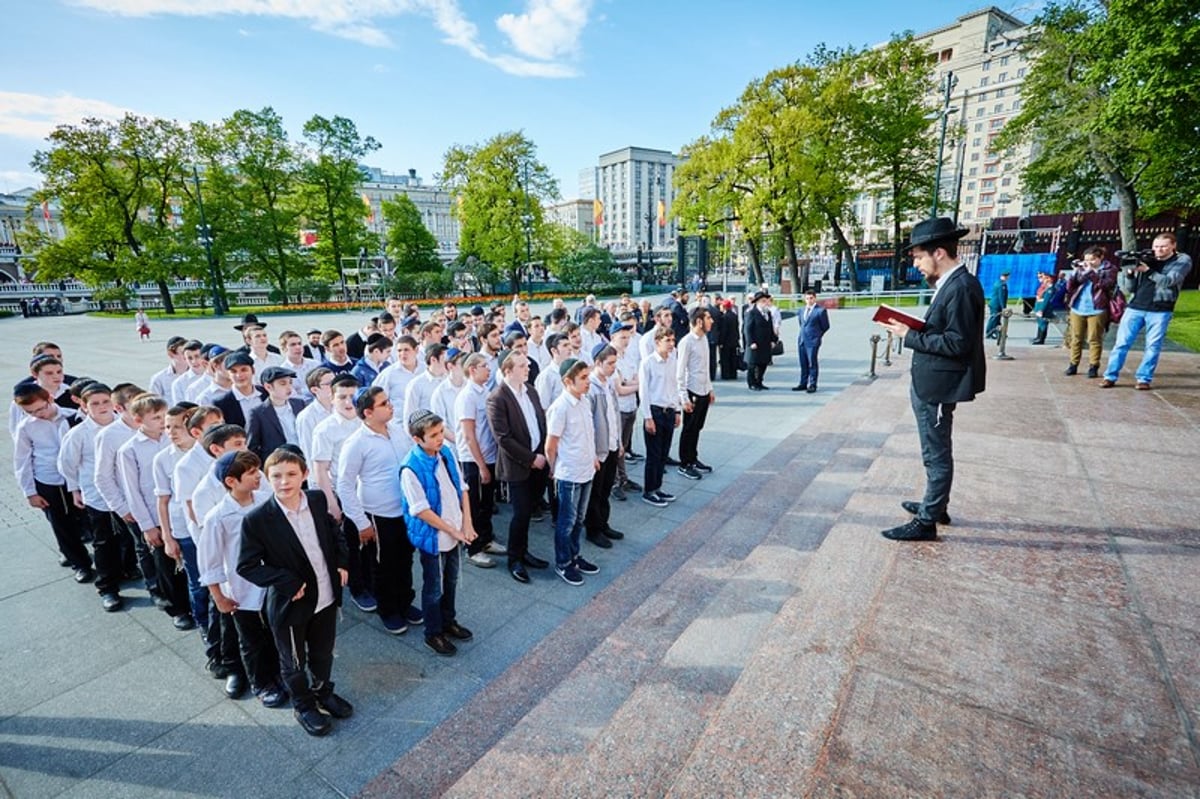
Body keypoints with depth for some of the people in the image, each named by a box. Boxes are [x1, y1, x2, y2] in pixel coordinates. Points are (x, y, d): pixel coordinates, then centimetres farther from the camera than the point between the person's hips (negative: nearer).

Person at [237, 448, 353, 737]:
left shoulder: (318, 500, -10)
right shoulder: (256, 520, -22)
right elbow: (246, 566, -14)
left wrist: (341, 562, -2)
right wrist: (288, 583, -21)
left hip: (327, 595, 4)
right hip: (289, 603, -3)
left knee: (323, 652, 25)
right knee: (294, 661, 20)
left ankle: (323, 691, 52)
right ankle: (303, 706, 46)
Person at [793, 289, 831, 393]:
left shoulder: (821, 310, -5)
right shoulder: (802, 310, 14)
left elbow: (825, 326, 0)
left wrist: (817, 336, 4)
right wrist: (801, 336, 15)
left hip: (812, 341, -6)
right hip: (801, 341, 6)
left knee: (812, 364, -2)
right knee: (803, 364, 10)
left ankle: (812, 385, 3)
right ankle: (803, 383, 17)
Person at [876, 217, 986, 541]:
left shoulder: (961, 287, -20)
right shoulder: (950, 283, 11)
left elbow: (957, 343, -24)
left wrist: (911, 336, -19)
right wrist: (912, 329, 0)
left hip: (938, 387, -10)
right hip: (930, 383, 10)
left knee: (936, 455, 1)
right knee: (935, 452, 22)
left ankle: (927, 522, 13)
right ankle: (934, 505, 38)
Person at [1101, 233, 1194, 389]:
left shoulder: (1183, 261, 5)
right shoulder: (1144, 259, 8)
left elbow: (1168, 281, -12)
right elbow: (1127, 290, 7)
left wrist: (1148, 270, -20)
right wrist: (1129, 273, -10)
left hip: (1160, 311, -1)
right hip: (1134, 308, 1)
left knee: (1153, 346, 1)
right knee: (1122, 343, -2)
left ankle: (1144, 379, 7)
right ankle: (1110, 377, 2)